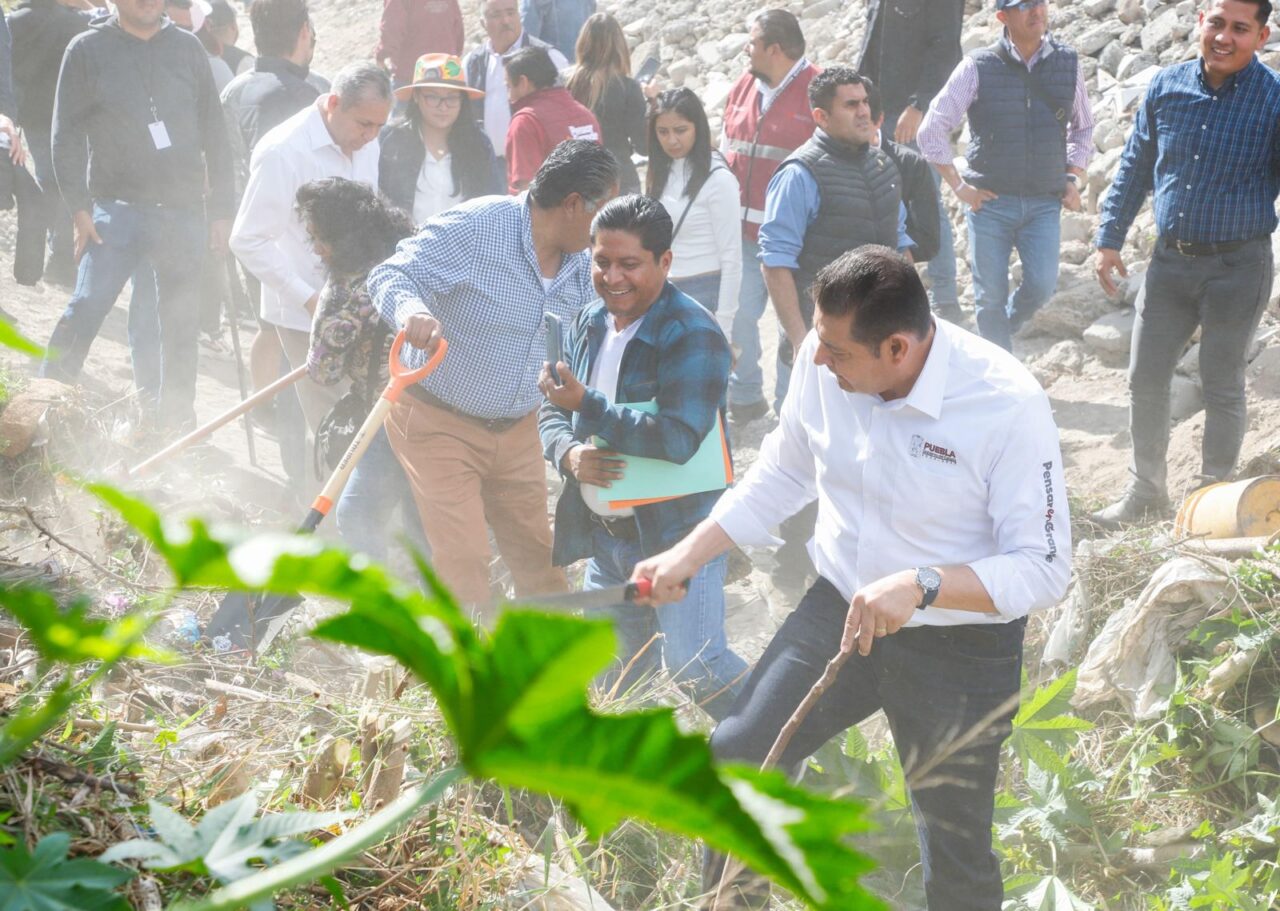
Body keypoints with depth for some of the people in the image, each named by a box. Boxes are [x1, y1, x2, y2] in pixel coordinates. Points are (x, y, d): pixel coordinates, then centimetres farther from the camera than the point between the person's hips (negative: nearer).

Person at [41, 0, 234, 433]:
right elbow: (67, 136, -1)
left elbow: (213, 132, 10)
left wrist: (222, 209, 7)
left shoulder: (187, 48, 7)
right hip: (116, 206, -2)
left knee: (180, 320, 8)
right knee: (87, 306, -13)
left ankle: (176, 420, 22)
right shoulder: (88, 49, 0)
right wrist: (79, 208, -9)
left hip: (184, 211, 3)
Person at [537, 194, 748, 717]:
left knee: (694, 666, -13)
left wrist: (586, 405, -27)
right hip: (606, 536, 8)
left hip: (677, 532, -8)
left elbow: (678, 440, -29)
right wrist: (569, 452, -10)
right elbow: (552, 413, 14)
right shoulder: (590, 324, 7)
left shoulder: (693, 337, -19)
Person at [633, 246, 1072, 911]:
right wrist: (690, 553, 3)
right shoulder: (823, 358, -11)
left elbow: (1044, 569, -23)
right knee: (735, 757, 1)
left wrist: (920, 585, -36)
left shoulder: (1010, 406, -26)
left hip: (959, 647, -4)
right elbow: (785, 472, 8)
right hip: (840, 609, 5)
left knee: (956, 848, 7)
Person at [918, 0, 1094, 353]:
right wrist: (959, 187, -4)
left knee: (1041, 286, -10)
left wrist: (1073, 178, 8)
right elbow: (932, 129, -2)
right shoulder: (978, 67, -6)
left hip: (1044, 204, 2)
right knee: (991, 296, 1)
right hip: (990, 202, -2)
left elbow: (1083, 127, 19)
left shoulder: (1068, 64, 3)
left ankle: (1000, 330, 22)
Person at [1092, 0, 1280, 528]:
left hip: (1238, 267, -4)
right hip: (1171, 260, 4)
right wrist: (1110, 240, 9)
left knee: (1222, 386, 7)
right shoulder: (1167, 87, 0)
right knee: (1145, 378, 8)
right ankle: (1146, 493, 24)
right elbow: (1134, 167, 10)